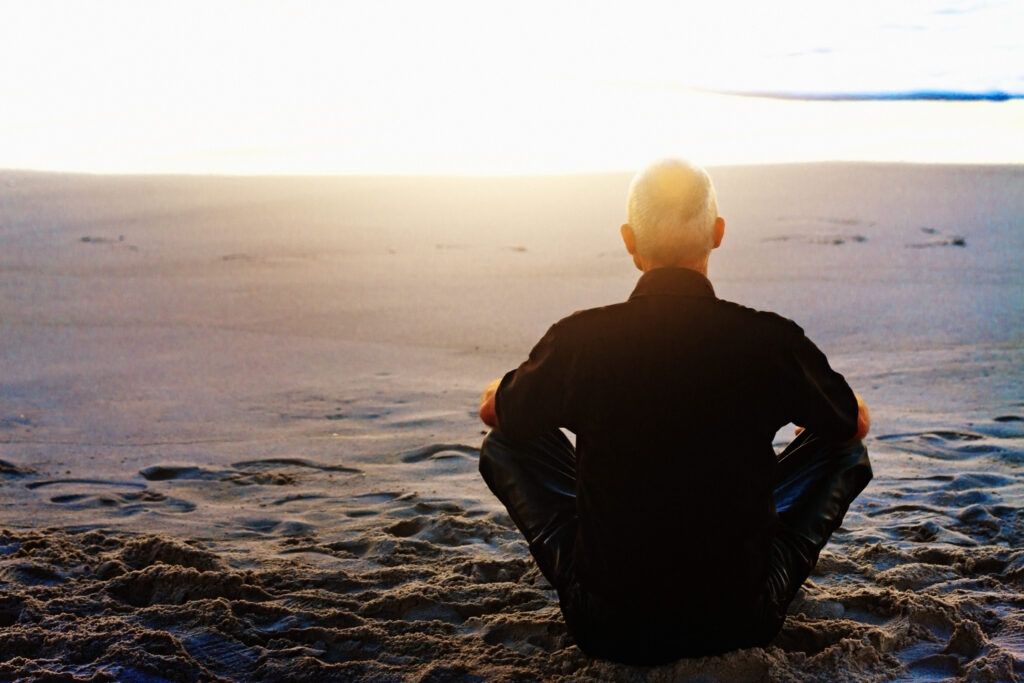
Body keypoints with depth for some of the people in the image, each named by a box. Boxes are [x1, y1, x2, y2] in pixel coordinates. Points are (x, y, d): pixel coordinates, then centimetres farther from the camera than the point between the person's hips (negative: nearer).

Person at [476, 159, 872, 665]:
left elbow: (494, 411, 7)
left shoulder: (578, 340, -15)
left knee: (503, 446, 18)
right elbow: (856, 424, 7)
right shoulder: (770, 341, -14)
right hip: (742, 620, 0)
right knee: (845, 450, 18)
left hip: (607, 628, 0)